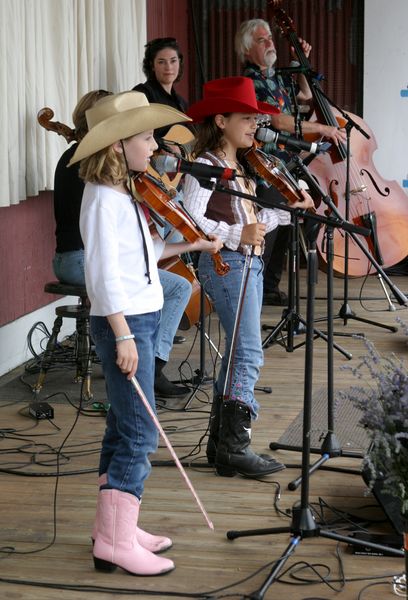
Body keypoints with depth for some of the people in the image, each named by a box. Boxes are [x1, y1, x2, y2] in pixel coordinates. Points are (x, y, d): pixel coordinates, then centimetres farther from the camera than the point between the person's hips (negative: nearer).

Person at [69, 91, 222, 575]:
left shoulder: (125, 195, 12)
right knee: (140, 435, -8)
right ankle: (115, 542, -2)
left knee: (123, 428, 14)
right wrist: (123, 336, -23)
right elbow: (105, 272, -21)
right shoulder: (102, 199, -16)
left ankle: (114, 528, 22)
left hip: (142, 319, 10)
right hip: (123, 323, -10)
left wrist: (190, 245, 21)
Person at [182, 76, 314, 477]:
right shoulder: (205, 166, -10)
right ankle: (234, 445, -10)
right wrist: (236, 235, -29)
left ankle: (220, 443, 20)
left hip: (248, 263, 10)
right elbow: (190, 219, -21)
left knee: (237, 355, 12)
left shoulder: (239, 166, 17)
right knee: (249, 354, -13)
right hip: (225, 264, -10)